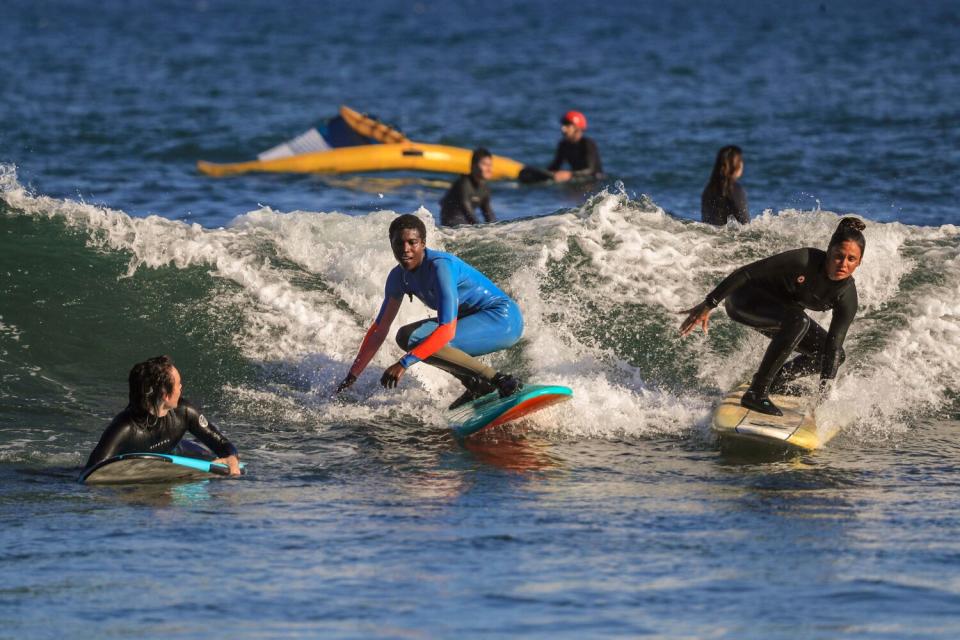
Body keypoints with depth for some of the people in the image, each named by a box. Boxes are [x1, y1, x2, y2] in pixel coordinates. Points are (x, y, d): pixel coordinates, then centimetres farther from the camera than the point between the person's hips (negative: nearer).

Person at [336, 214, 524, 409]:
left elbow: (447, 330, -32)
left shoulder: (440, 266, -25)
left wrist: (404, 363, -36)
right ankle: (476, 386, 3)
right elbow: (380, 329, 8)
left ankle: (502, 381, -17)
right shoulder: (399, 276, 0)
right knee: (407, 337, 5)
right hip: (473, 320, 9)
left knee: (424, 344, -25)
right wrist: (352, 376, 5)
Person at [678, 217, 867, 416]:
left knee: (835, 356, -1)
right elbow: (746, 273, -27)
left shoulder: (847, 297, -18)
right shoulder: (803, 261, -33)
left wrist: (824, 391, -24)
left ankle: (776, 382, 19)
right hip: (745, 299, -6)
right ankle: (756, 393, -29)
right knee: (798, 321, -35)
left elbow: (833, 347, -15)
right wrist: (709, 305, -28)